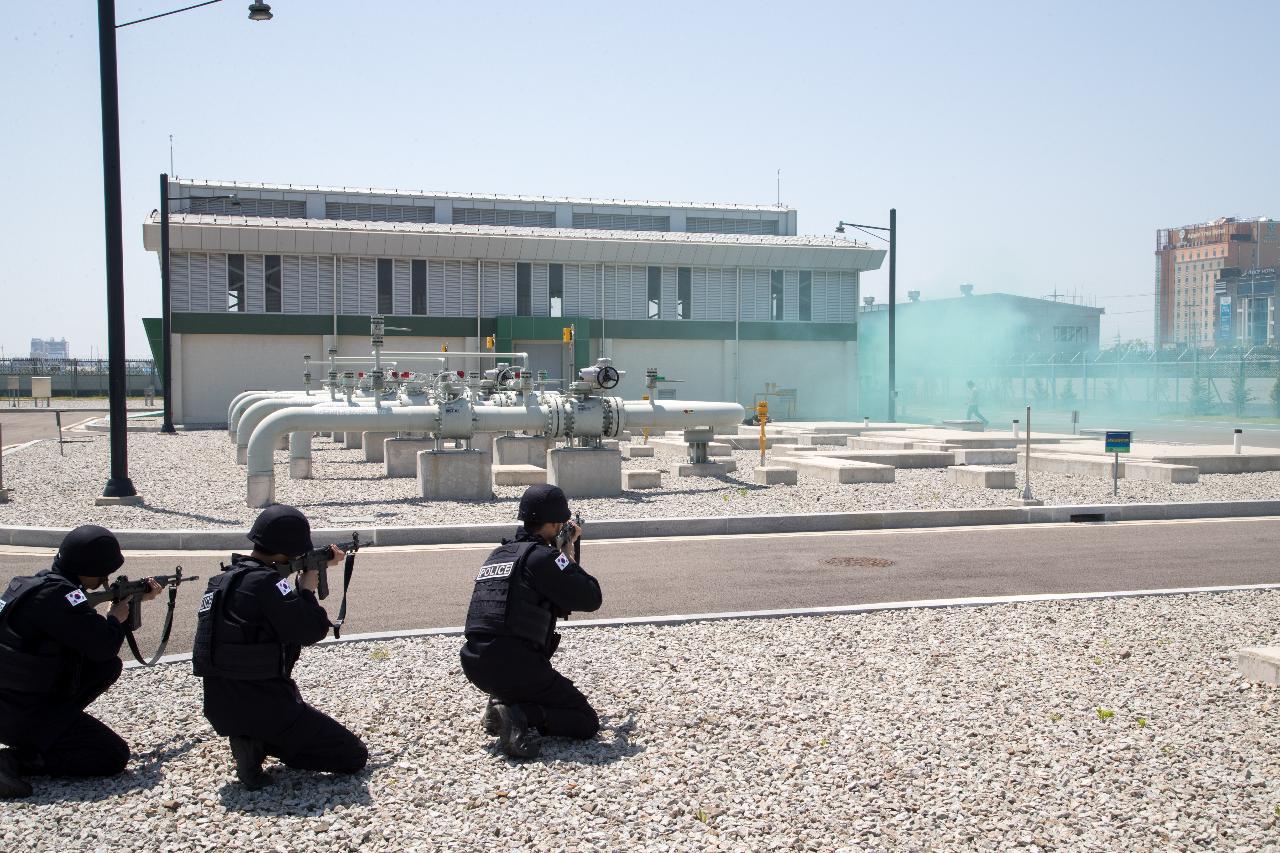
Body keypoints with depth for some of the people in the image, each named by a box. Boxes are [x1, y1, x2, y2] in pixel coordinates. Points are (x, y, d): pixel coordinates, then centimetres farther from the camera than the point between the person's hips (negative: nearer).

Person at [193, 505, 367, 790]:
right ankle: (260, 744, -8)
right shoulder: (266, 582, -19)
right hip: (261, 707, -9)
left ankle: (253, 740, 9)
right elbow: (312, 631, -19)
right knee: (355, 757, -1)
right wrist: (306, 589, -3)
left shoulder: (227, 577, 10)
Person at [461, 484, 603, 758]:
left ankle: (501, 703, 11)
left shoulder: (499, 554, 17)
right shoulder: (542, 557, -8)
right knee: (586, 723, 4)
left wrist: (563, 553, 23)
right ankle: (520, 715, -17)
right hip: (514, 667, -8)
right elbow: (591, 598, -6)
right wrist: (568, 556, 7)